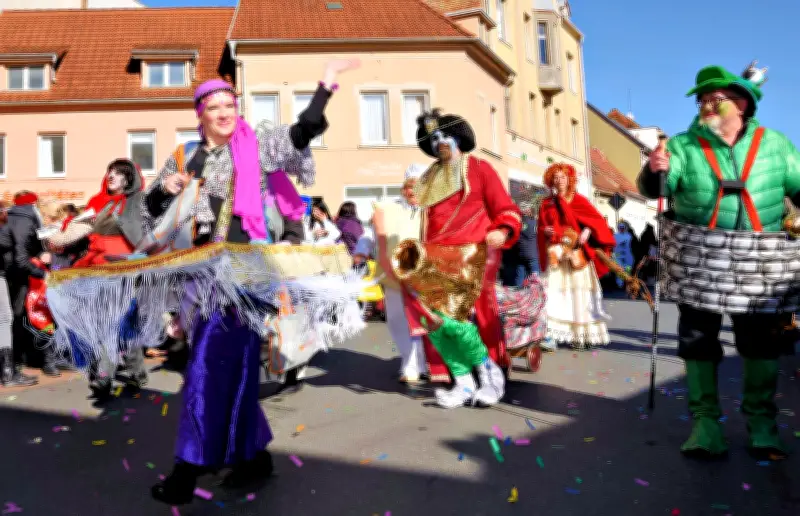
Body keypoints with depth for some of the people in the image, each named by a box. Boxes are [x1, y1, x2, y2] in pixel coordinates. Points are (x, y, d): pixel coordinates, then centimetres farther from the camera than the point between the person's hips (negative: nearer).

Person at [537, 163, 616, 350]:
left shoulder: (579, 200, 9)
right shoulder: (547, 204, 15)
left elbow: (597, 220, 1)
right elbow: (542, 228, 14)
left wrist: (587, 231, -15)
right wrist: (547, 231, -7)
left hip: (577, 252, -1)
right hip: (556, 253, 2)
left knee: (579, 290, -8)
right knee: (556, 291, -9)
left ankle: (583, 333, -6)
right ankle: (553, 333, -10)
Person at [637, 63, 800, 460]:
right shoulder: (684, 144, 1)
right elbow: (654, 189, -13)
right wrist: (655, 171, -34)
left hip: (759, 264, 1)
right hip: (699, 262, -1)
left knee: (762, 340, 8)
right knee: (698, 338, 3)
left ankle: (761, 419, 25)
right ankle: (705, 419, 15)